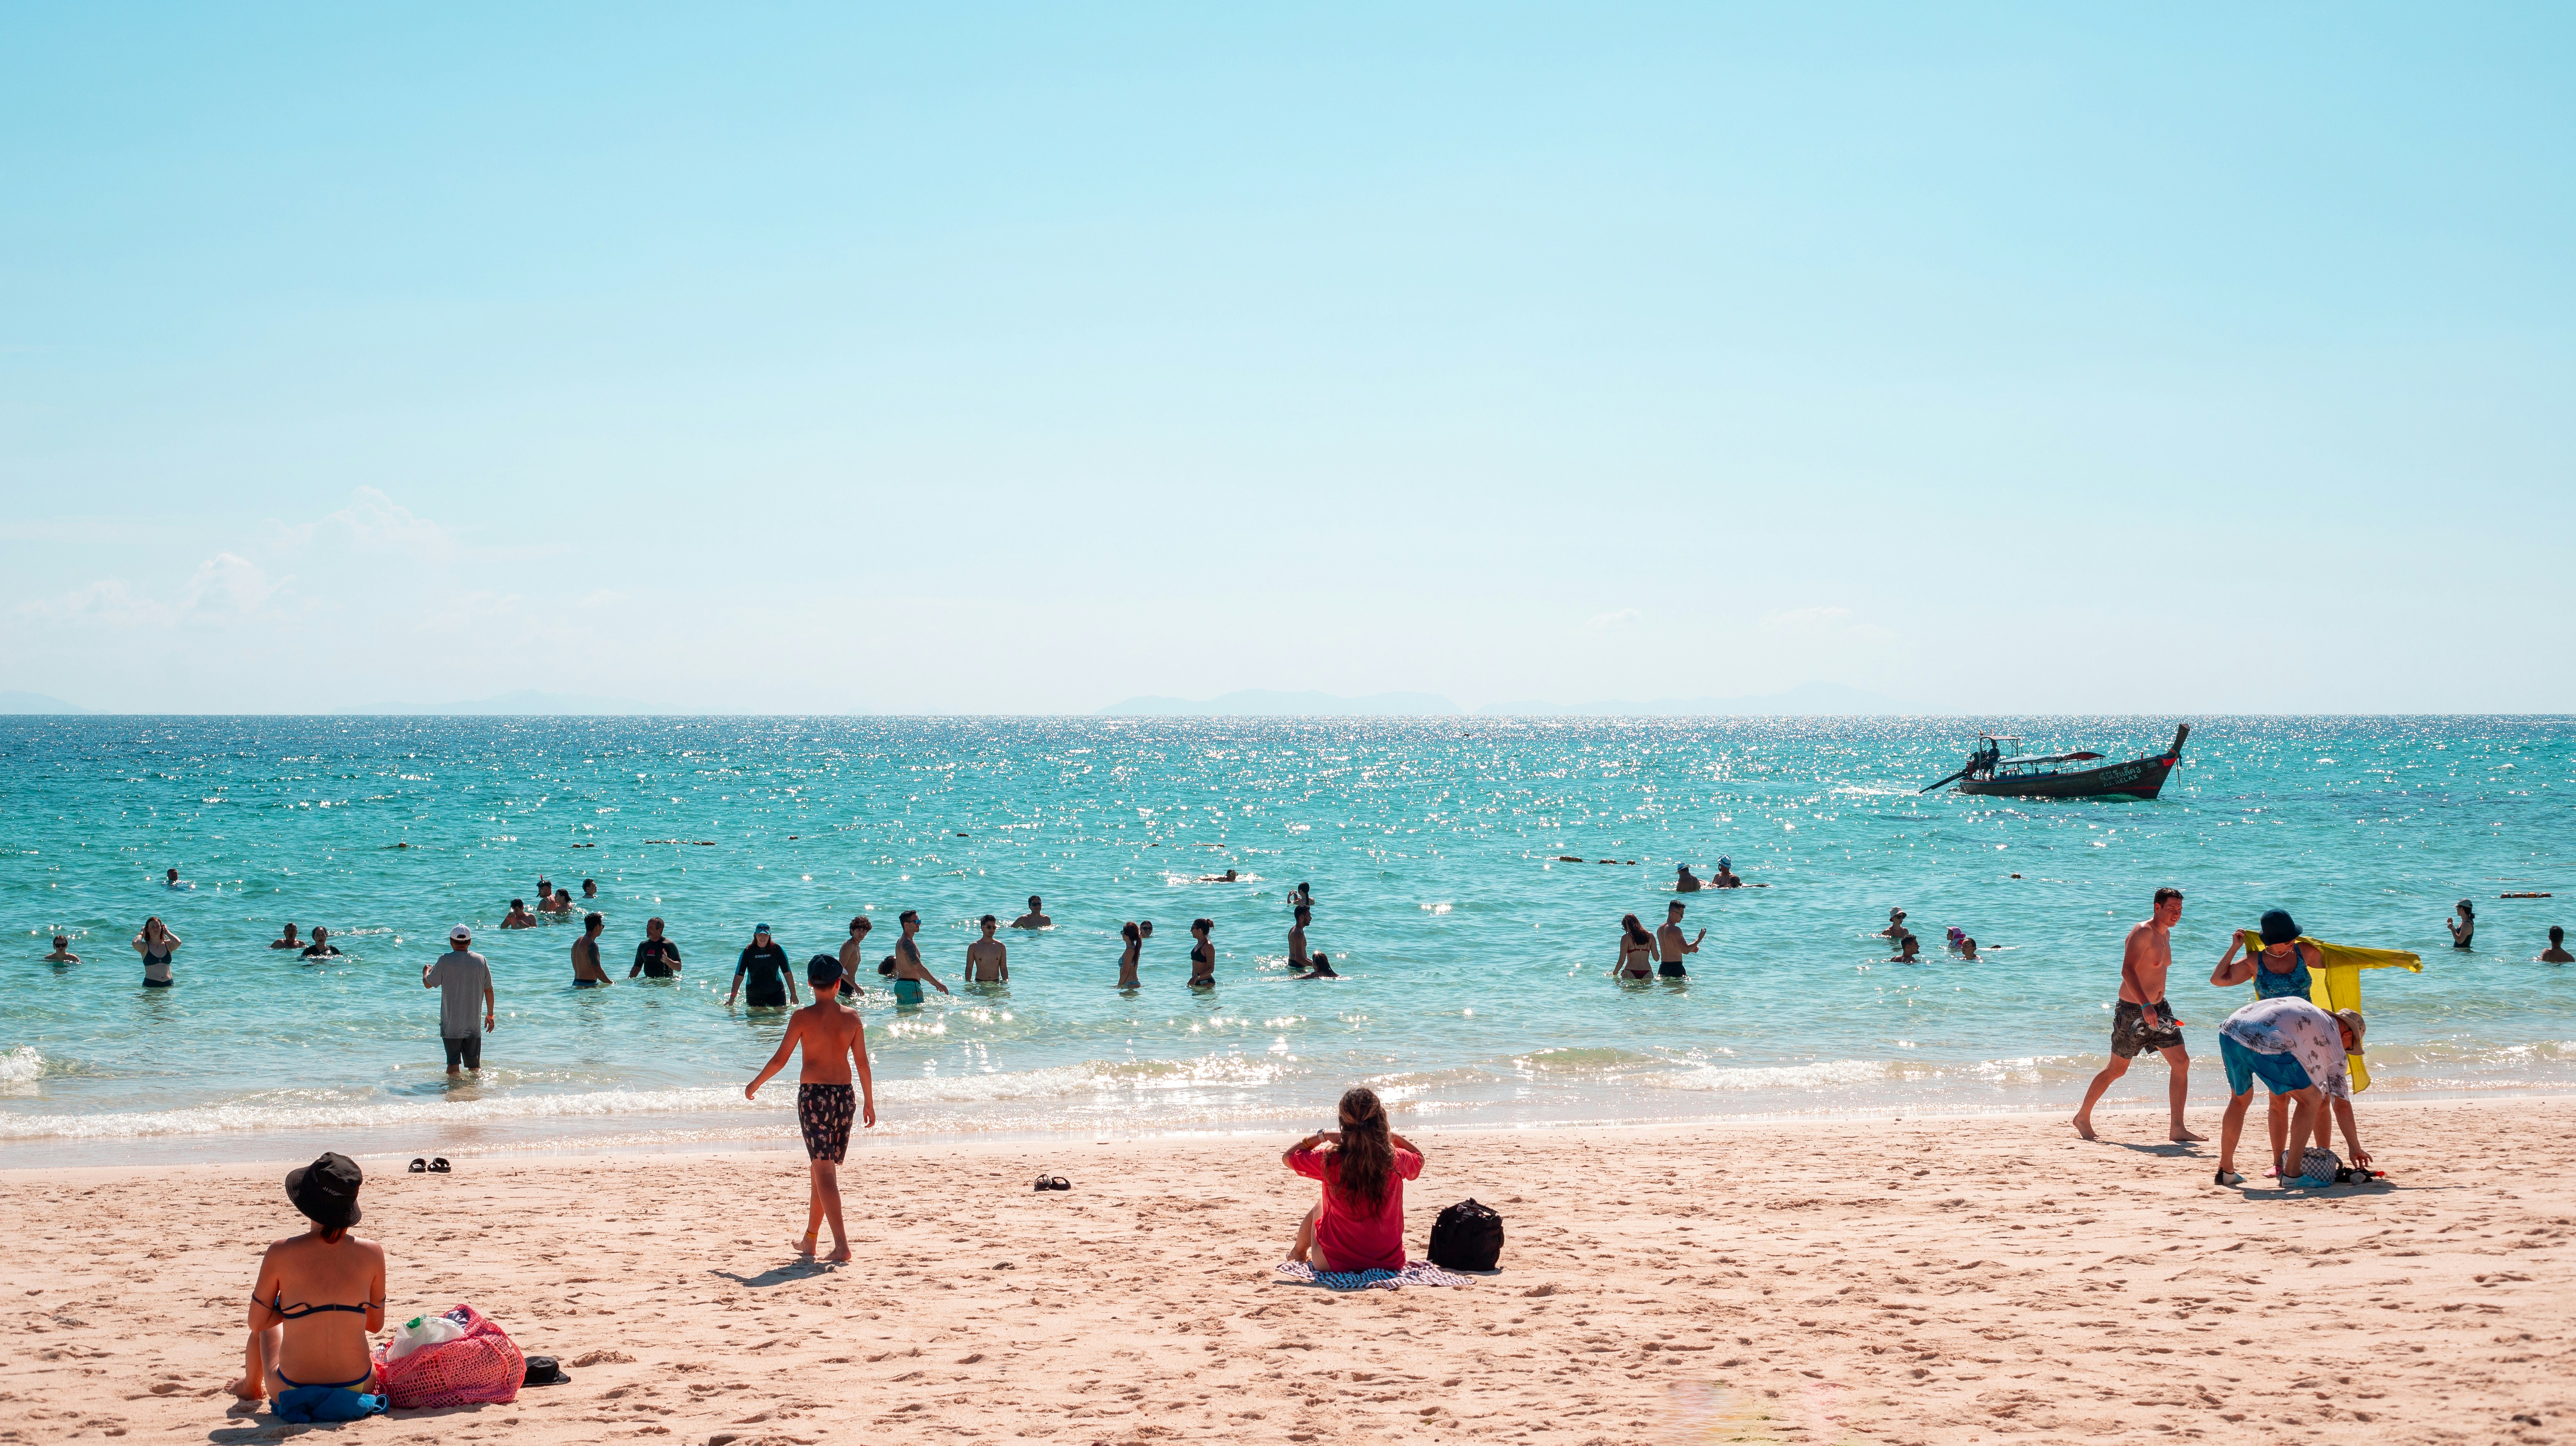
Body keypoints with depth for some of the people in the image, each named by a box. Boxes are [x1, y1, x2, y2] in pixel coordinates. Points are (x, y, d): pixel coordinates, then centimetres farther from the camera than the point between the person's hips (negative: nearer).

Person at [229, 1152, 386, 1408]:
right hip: (356, 1388, 1)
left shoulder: (280, 1253, -14)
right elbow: (376, 1324, 3)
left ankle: (251, 1385, 62)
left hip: (293, 1393, -1)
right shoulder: (372, 1253, -9)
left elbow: (257, 1323, -2)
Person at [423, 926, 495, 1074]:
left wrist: (426, 970, 23)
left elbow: (428, 984, 1)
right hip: (474, 1025, 2)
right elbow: (489, 990, 6)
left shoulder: (445, 961, -9)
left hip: (451, 1025, -2)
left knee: (453, 1063, 5)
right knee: (475, 1065, 9)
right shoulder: (480, 960, 0)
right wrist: (490, 1015, 17)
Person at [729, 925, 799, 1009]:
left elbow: (787, 973, 1)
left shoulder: (776, 949, -4)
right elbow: (739, 976, -5)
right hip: (754, 995, 1)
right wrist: (732, 999, -9)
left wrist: (793, 995, 0)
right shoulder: (748, 951, -5)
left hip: (776, 992, -1)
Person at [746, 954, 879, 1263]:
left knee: (823, 1170, -7)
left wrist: (755, 1085, 11)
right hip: (844, 1096, 4)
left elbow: (780, 1059, -5)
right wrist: (869, 1103, 14)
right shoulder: (851, 1017, 2)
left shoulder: (803, 1017, -7)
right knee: (822, 1169, 18)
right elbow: (862, 1063, 5)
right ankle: (810, 1239, 28)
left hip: (813, 1095, -4)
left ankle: (841, 1244, -19)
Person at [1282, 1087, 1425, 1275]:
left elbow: (1288, 1157, 3)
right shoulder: (1396, 1160, -11)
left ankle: (1299, 1252, 57)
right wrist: (1393, 1136, 7)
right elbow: (1419, 1156, 15)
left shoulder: (1330, 1162, -16)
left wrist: (1321, 1136, 2)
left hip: (1337, 1264, -2)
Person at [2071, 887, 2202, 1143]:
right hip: (2132, 1011, -8)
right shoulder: (2143, 932, -19)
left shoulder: (2165, 933, 11)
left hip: (2158, 1009, 8)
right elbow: (2128, 970, -30)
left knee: (2182, 1062, -4)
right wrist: (2145, 1006, -40)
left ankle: (2177, 1129, -4)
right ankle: (2083, 1117, 22)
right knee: (2117, 1069, 3)